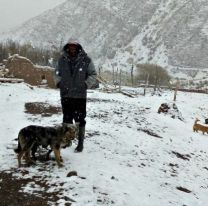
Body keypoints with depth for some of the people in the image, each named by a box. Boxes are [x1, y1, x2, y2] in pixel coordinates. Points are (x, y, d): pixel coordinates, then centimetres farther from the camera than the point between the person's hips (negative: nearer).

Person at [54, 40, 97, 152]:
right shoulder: (62, 59, 4)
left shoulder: (85, 60, -5)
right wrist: (58, 82, 3)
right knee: (66, 118, 15)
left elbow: (93, 75, 1)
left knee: (80, 120, -1)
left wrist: (86, 85, -10)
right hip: (65, 95, 4)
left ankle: (80, 142, 8)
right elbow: (57, 73, 18)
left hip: (80, 95, -3)